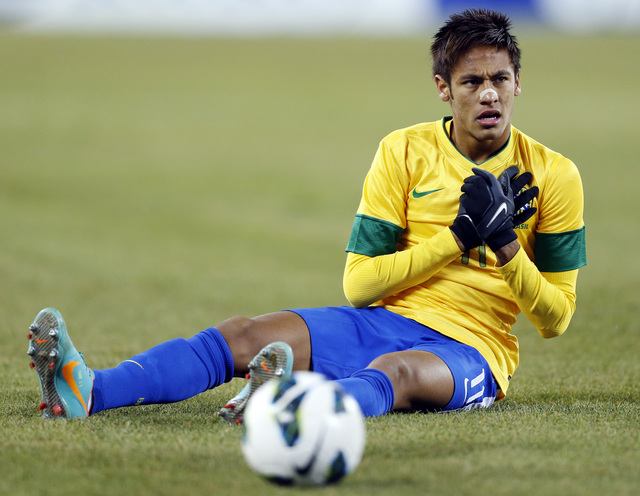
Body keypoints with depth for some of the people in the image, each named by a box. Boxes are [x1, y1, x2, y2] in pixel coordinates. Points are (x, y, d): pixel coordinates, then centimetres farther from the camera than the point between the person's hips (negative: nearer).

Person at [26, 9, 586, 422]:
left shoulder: (554, 175, 2)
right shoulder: (404, 152, 5)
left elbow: (556, 318, 2)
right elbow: (359, 283, -1)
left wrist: (504, 245, -16)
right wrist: (460, 237, -11)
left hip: (472, 350, -3)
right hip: (384, 321, 3)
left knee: (396, 370, -40)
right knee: (245, 335, -21)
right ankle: (90, 391, -42)